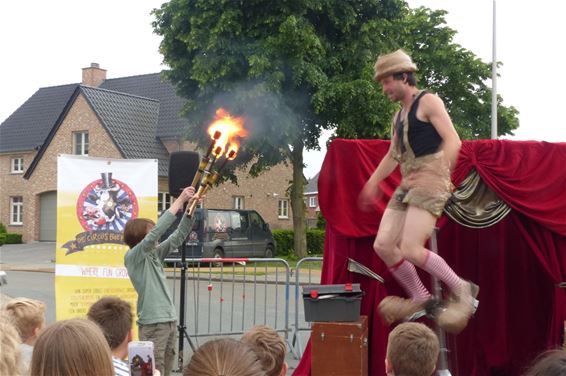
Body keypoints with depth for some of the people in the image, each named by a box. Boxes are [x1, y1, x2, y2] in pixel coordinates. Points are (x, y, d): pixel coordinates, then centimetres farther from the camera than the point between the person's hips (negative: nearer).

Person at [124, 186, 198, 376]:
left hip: (170, 320, 8)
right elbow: (157, 230, -18)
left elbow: (178, 236, 12)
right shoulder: (132, 256, -8)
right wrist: (179, 201, -16)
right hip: (153, 323, -8)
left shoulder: (154, 254, 13)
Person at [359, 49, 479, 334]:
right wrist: (373, 182, 23)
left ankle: (462, 290, -1)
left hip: (430, 182, -9)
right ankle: (420, 299, 13)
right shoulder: (399, 115, 22)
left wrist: (435, 174, -24)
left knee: (410, 249, -19)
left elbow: (453, 141, -14)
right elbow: (393, 155, 32)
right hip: (407, 185, 9)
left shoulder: (428, 102, -4)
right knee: (383, 245, -2)